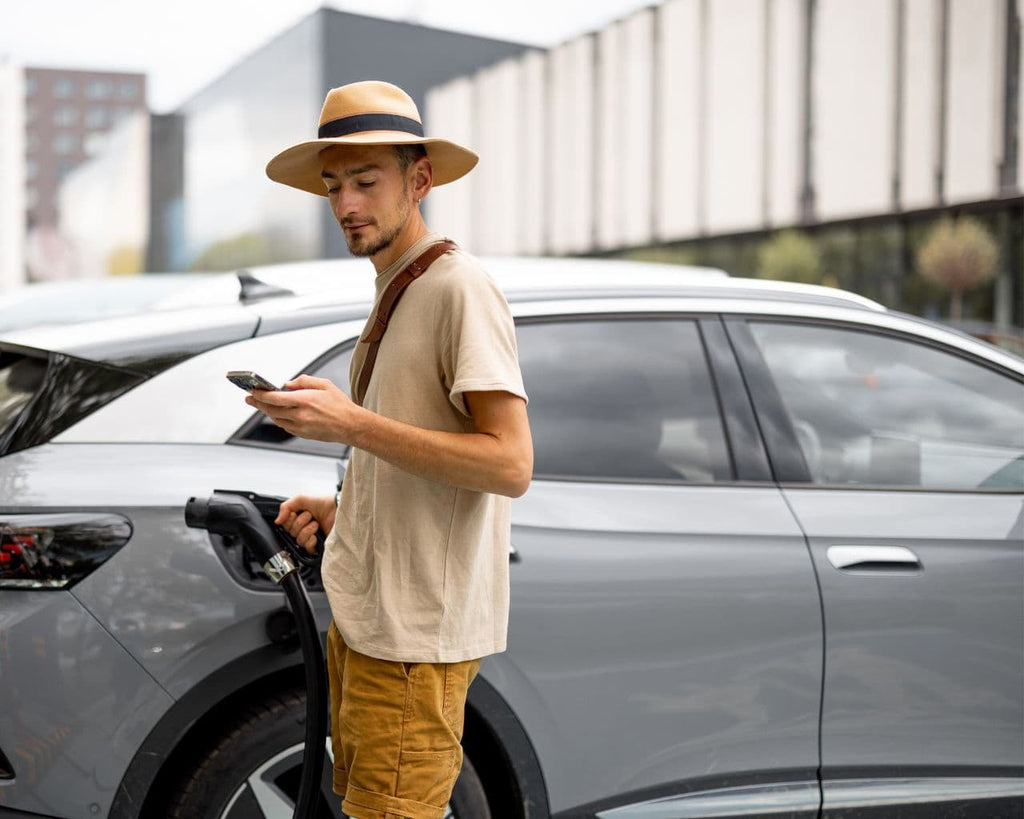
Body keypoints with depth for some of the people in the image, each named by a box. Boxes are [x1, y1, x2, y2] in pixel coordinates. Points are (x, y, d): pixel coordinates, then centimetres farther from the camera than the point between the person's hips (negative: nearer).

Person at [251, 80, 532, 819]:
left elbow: (510, 466, -21)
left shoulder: (461, 288, -13)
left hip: (417, 630, -10)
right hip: (366, 616, 10)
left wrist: (349, 422, -24)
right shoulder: (393, 296, 18)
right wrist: (339, 508, 12)